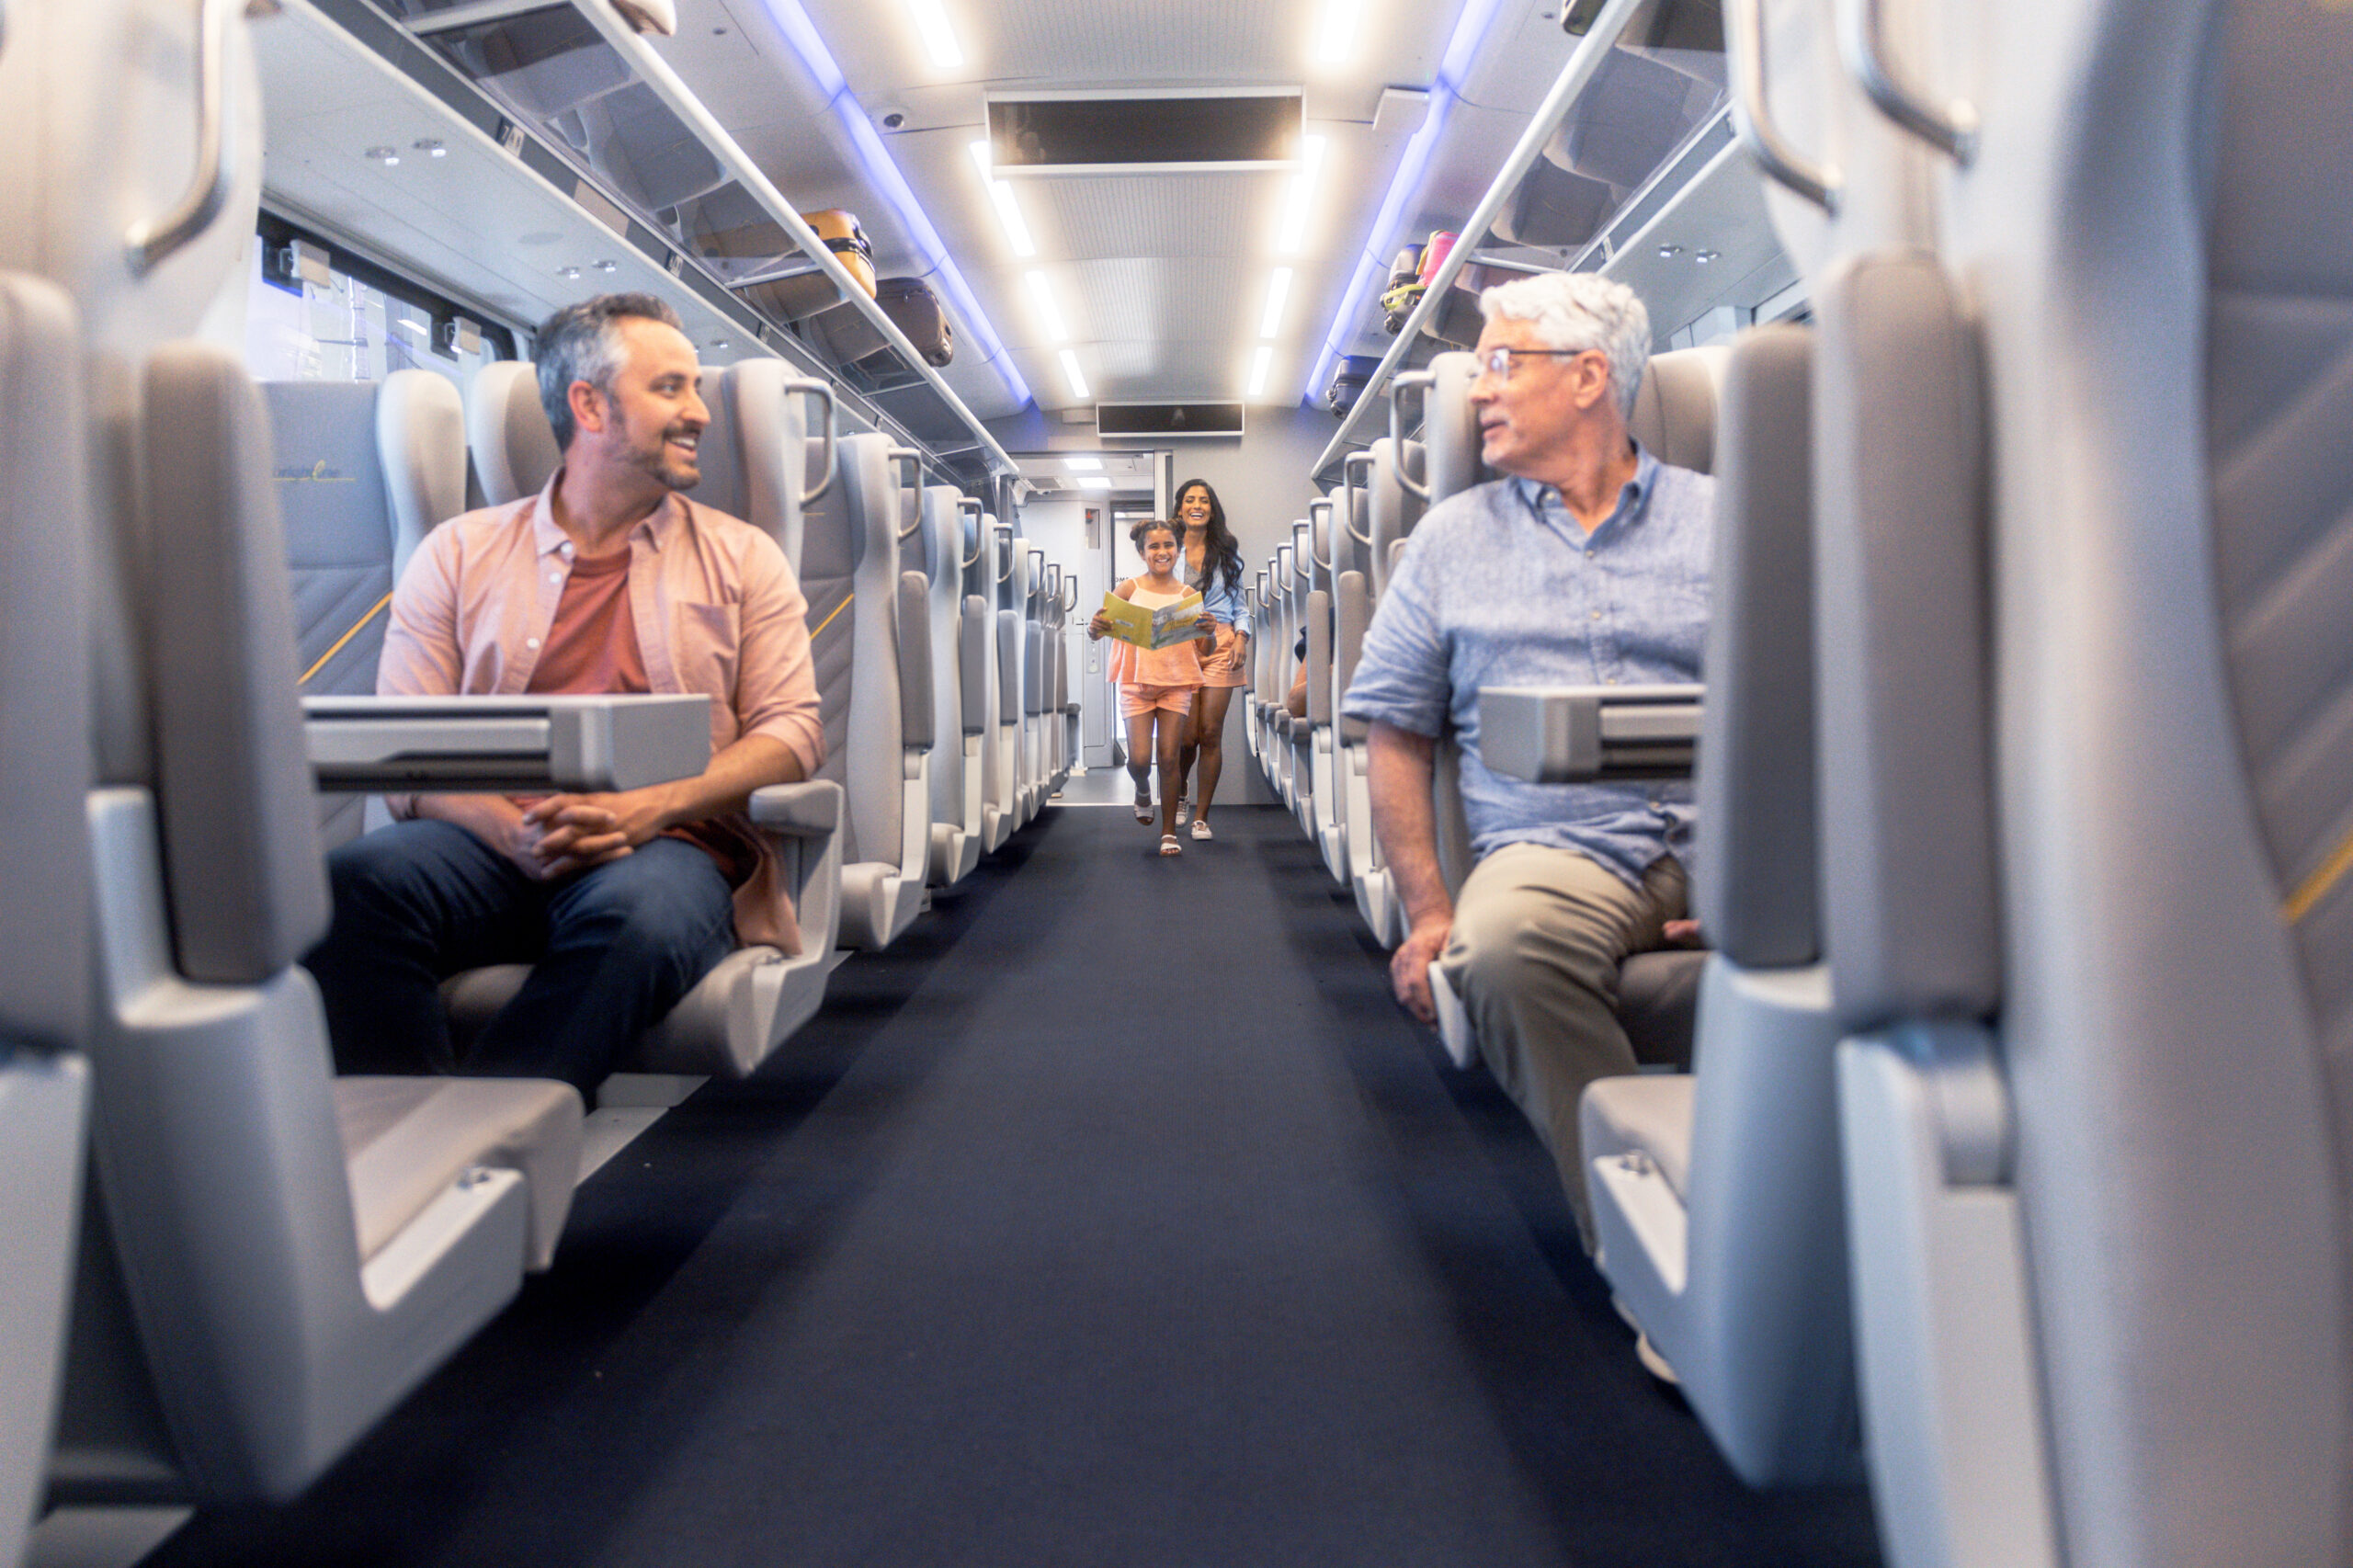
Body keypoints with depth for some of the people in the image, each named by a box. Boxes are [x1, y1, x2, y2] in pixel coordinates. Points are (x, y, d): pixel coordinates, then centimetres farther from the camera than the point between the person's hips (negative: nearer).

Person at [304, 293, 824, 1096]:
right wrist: (509, 829, -15)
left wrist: (651, 807, -12)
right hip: (494, 842, 1)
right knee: (351, 881, -30)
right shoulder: (460, 552, 16)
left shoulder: (744, 558, 17)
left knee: (642, 911, -37)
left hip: (666, 846, -1)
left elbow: (791, 728, 5)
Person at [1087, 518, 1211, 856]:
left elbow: (1203, 646, 5)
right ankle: (1143, 791, 32)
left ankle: (1169, 833, 11)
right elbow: (1097, 630, -4)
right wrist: (1096, 627, -27)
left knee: (1168, 758, -1)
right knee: (1139, 759, -6)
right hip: (1136, 682, 0)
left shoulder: (1187, 594, 5)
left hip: (1176, 683, 1)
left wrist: (1209, 633, -17)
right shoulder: (1129, 589, 2)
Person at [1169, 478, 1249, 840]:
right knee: (1188, 734, -5)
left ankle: (1201, 816, 5)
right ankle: (1180, 792, 28)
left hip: (1221, 645, 1)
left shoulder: (1226, 550, 13)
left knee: (1211, 732, -5)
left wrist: (1241, 637, -1)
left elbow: (1240, 602, 15)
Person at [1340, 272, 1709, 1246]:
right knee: (1503, 944, -35)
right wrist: (1428, 910, 2)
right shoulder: (1452, 537, 19)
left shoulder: (1720, 519, 15)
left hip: (1722, 842, 0)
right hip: (1555, 848, 1)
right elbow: (1397, 734, 14)